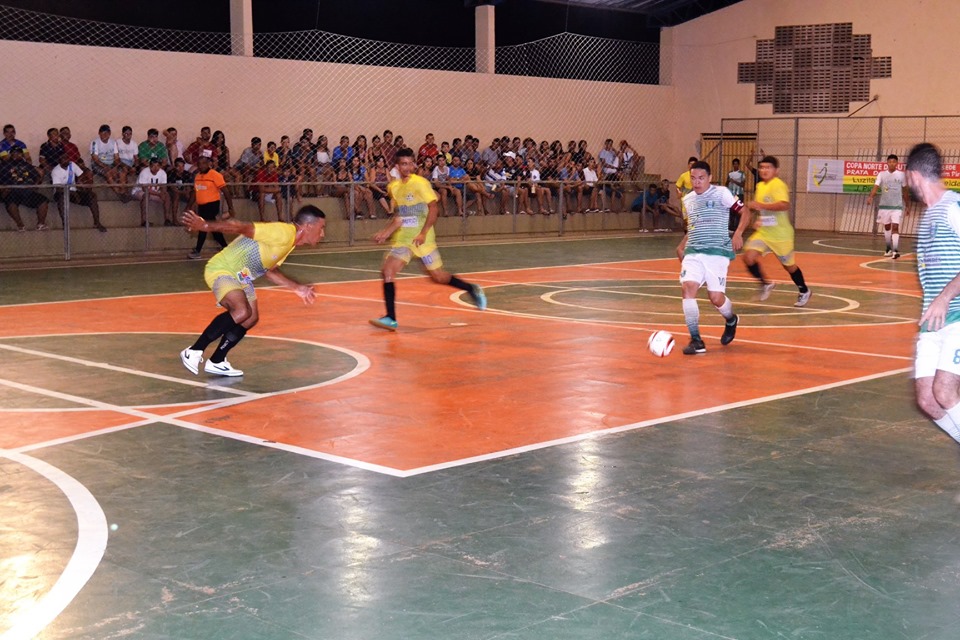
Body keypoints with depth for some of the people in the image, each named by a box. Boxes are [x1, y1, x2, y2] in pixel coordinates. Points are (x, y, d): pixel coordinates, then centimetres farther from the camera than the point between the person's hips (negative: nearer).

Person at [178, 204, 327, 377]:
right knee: (242, 311, -28)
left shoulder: (290, 242, 7)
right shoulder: (283, 233, -23)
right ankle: (194, 352, -18)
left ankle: (216, 362, 21)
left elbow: (269, 270, 20)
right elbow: (242, 227, -29)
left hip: (241, 277, 10)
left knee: (251, 318, 10)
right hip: (221, 270, -10)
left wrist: (296, 288, 20)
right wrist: (204, 226, -36)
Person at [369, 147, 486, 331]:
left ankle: (472, 290, 28)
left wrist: (423, 233, -20)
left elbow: (433, 208, -12)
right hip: (401, 240, 5)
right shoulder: (393, 187, 9)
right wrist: (386, 232, 10)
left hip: (422, 239, -5)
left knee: (438, 277, 2)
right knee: (387, 271, -14)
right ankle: (391, 319, -10)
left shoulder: (420, 183, -9)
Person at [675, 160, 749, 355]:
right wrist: (682, 246, 18)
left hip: (717, 252, -5)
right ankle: (696, 341, -13)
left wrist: (738, 233, -17)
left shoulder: (721, 193, -3)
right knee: (687, 287, -18)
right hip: (693, 252, 5)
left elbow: (744, 211, -2)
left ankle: (731, 320, 30)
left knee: (716, 297, -8)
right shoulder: (687, 199, 15)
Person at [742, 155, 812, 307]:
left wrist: (760, 205, -38)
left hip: (780, 234, -6)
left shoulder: (778, 185, -18)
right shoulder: (760, 186, 7)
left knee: (788, 265, 9)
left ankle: (804, 292, 34)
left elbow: (784, 205, -35)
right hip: (762, 232, 6)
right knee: (748, 257, -15)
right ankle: (765, 284, 8)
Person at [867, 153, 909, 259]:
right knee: (887, 227, 14)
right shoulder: (882, 174, 0)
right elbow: (876, 186, -11)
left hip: (897, 206, -2)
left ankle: (896, 250, -20)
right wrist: (871, 197, -31)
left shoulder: (901, 175, 1)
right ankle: (889, 248, 31)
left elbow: (904, 191, 10)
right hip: (884, 205, 2)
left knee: (895, 227, -14)